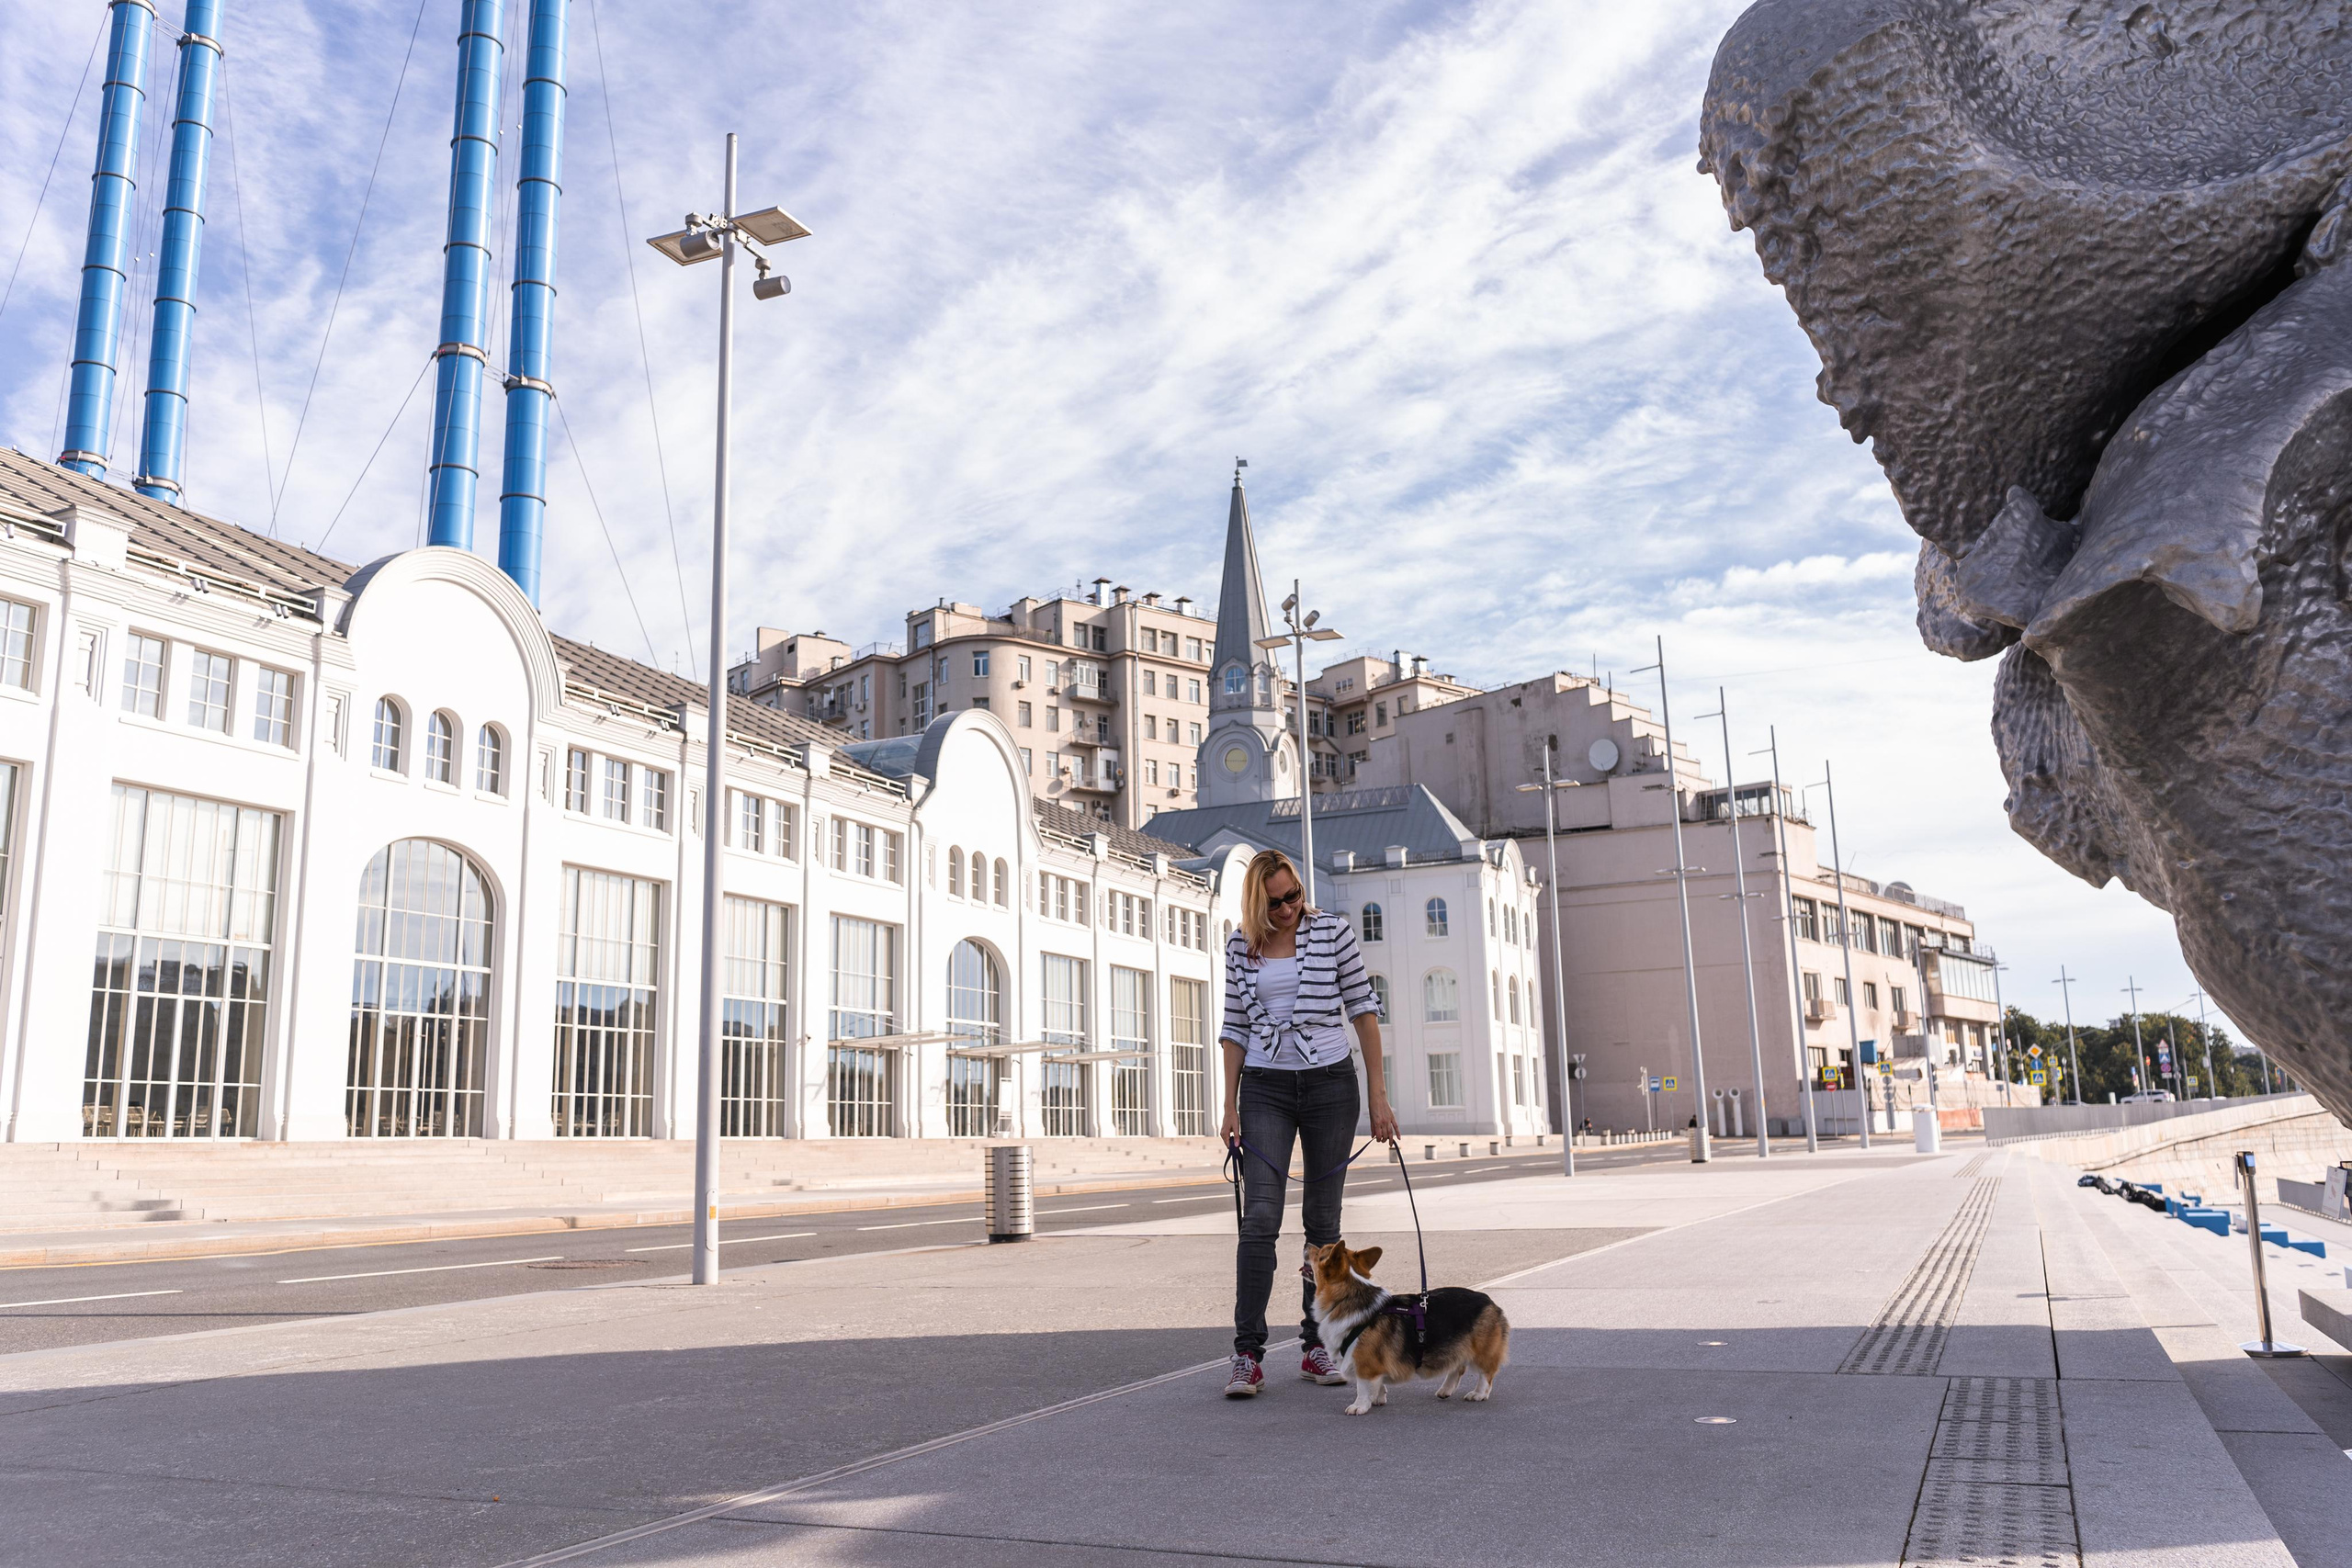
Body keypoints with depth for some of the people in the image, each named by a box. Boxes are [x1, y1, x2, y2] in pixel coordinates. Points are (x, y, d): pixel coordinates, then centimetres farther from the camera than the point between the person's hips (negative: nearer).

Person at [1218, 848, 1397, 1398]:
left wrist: (1378, 1096, -2)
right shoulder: (1241, 946, 4)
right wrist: (1230, 1106, 4)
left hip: (1330, 1083, 0)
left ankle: (1317, 1347, 17)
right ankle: (1248, 1356, -8)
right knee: (1260, 1218, -10)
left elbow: (1363, 1010, 1)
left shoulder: (1332, 931, -2)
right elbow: (1235, 1027, 10)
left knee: (1324, 1220, 6)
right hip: (1265, 1089, 1)